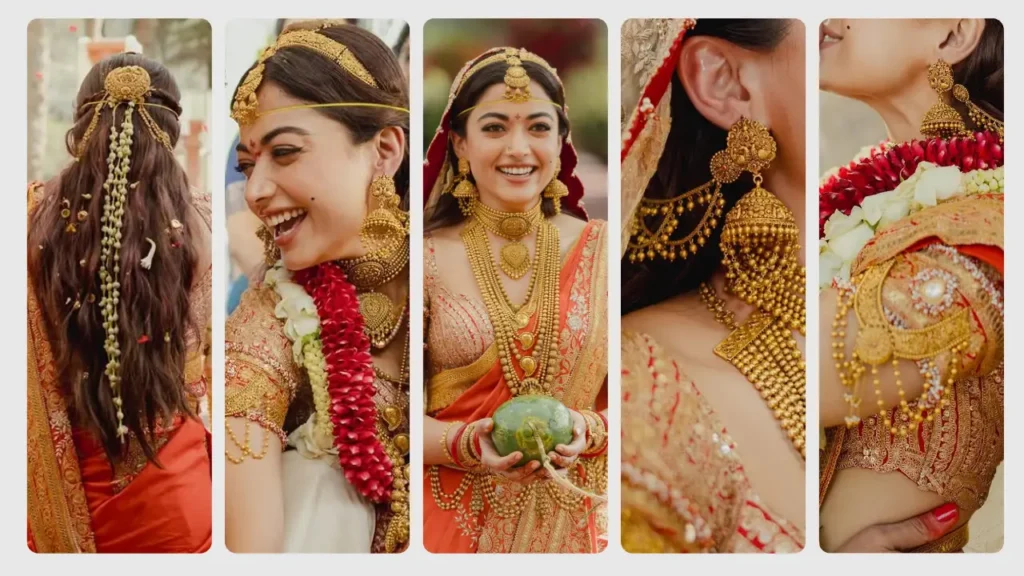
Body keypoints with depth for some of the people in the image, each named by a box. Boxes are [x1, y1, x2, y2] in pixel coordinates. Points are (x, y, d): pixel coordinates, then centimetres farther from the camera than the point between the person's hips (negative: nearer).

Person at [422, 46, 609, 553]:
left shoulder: (600, 251, -3)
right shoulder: (427, 259, -7)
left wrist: (588, 431, -17)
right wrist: (465, 444, -22)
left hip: (571, 523, 2)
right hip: (455, 523, -1)